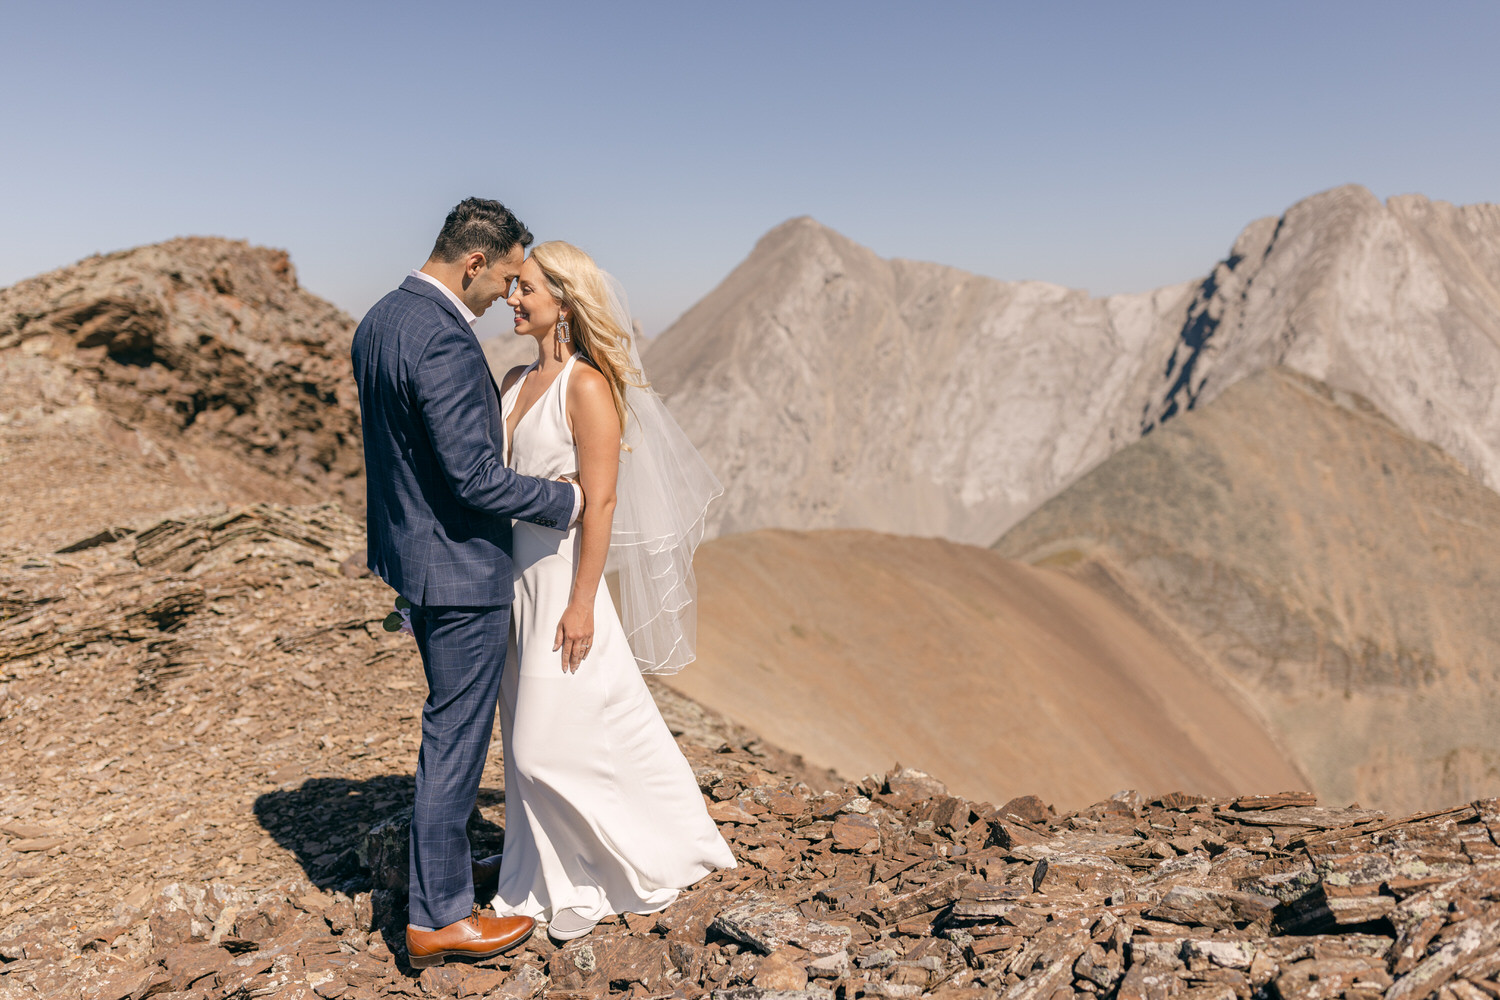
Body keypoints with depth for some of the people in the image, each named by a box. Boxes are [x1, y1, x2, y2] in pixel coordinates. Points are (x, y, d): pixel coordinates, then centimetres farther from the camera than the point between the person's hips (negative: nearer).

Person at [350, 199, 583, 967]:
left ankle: (445, 863, 39)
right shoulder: (445, 341, -24)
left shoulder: (377, 322, 7)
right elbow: (476, 477, -25)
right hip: (459, 566, -10)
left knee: (454, 724, 23)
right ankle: (438, 917, 16)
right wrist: (566, 500, -13)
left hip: (409, 551, 10)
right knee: (454, 736, 2)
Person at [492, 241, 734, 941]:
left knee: (552, 743, -1)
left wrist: (581, 603, -19)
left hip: (561, 575, -8)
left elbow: (599, 501, -17)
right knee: (528, 739, 14)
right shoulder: (515, 382, 9)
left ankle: (657, 858, 20)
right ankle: (555, 883, 31)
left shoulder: (588, 386, -14)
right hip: (513, 576, 8)